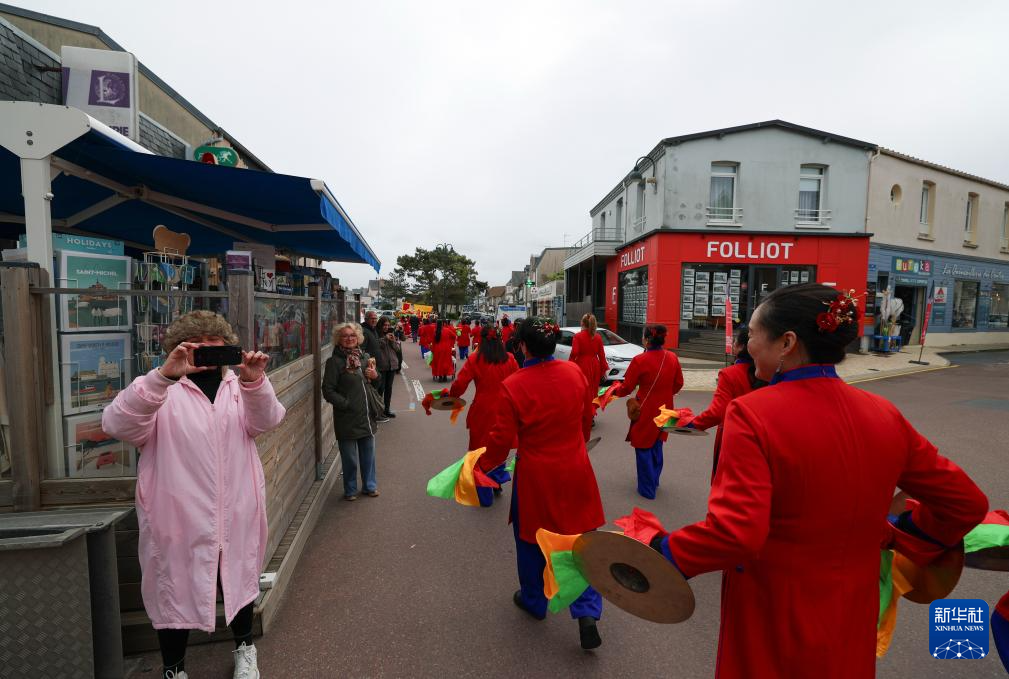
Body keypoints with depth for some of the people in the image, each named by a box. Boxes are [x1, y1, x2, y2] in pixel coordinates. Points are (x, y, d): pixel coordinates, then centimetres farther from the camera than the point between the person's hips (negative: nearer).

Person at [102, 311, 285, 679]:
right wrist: (163, 375, -36)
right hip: (179, 517, -3)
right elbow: (119, 424, -21)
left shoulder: (239, 386, 6)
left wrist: (254, 382, -33)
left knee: (240, 580, 20)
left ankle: (244, 648, 44)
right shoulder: (164, 392, -4)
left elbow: (264, 420, -12)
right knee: (175, 589, 12)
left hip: (236, 514, 3)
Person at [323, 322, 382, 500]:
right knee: (350, 458, 8)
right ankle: (350, 490, 29)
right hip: (347, 419, -5)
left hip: (367, 416, 5)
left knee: (368, 455, 17)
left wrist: (376, 376, -2)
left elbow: (377, 384, 20)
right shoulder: (335, 361, -9)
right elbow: (328, 391, -11)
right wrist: (346, 404, -19)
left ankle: (370, 485, 35)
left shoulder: (365, 357, 9)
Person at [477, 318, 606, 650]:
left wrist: (483, 464, 5)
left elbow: (502, 438, -14)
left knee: (531, 539, 19)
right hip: (575, 471, 3)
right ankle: (587, 612, 13)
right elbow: (587, 418, 6)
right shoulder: (575, 372, -7)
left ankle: (534, 601, 40)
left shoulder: (512, 386, -20)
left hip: (536, 477, -3)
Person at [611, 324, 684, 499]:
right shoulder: (672, 358, -5)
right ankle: (654, 480, 38)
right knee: (656, 445, 23)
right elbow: (678, 384, 6)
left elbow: (627, 388, -12)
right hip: (664, 410, 6)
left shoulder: (640, 360, -20)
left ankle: (647, 489, 16)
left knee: (644, 449, 9)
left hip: (645, 411, -6)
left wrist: (614, 391, 8)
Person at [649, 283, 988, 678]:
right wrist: (900, 538, 12)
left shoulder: (752, 414, -26)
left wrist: (663, 551, -18)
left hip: (772, 620, -4)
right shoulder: (884, 415, -7)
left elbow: (734, 532, -32)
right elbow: (966, 504, 2)